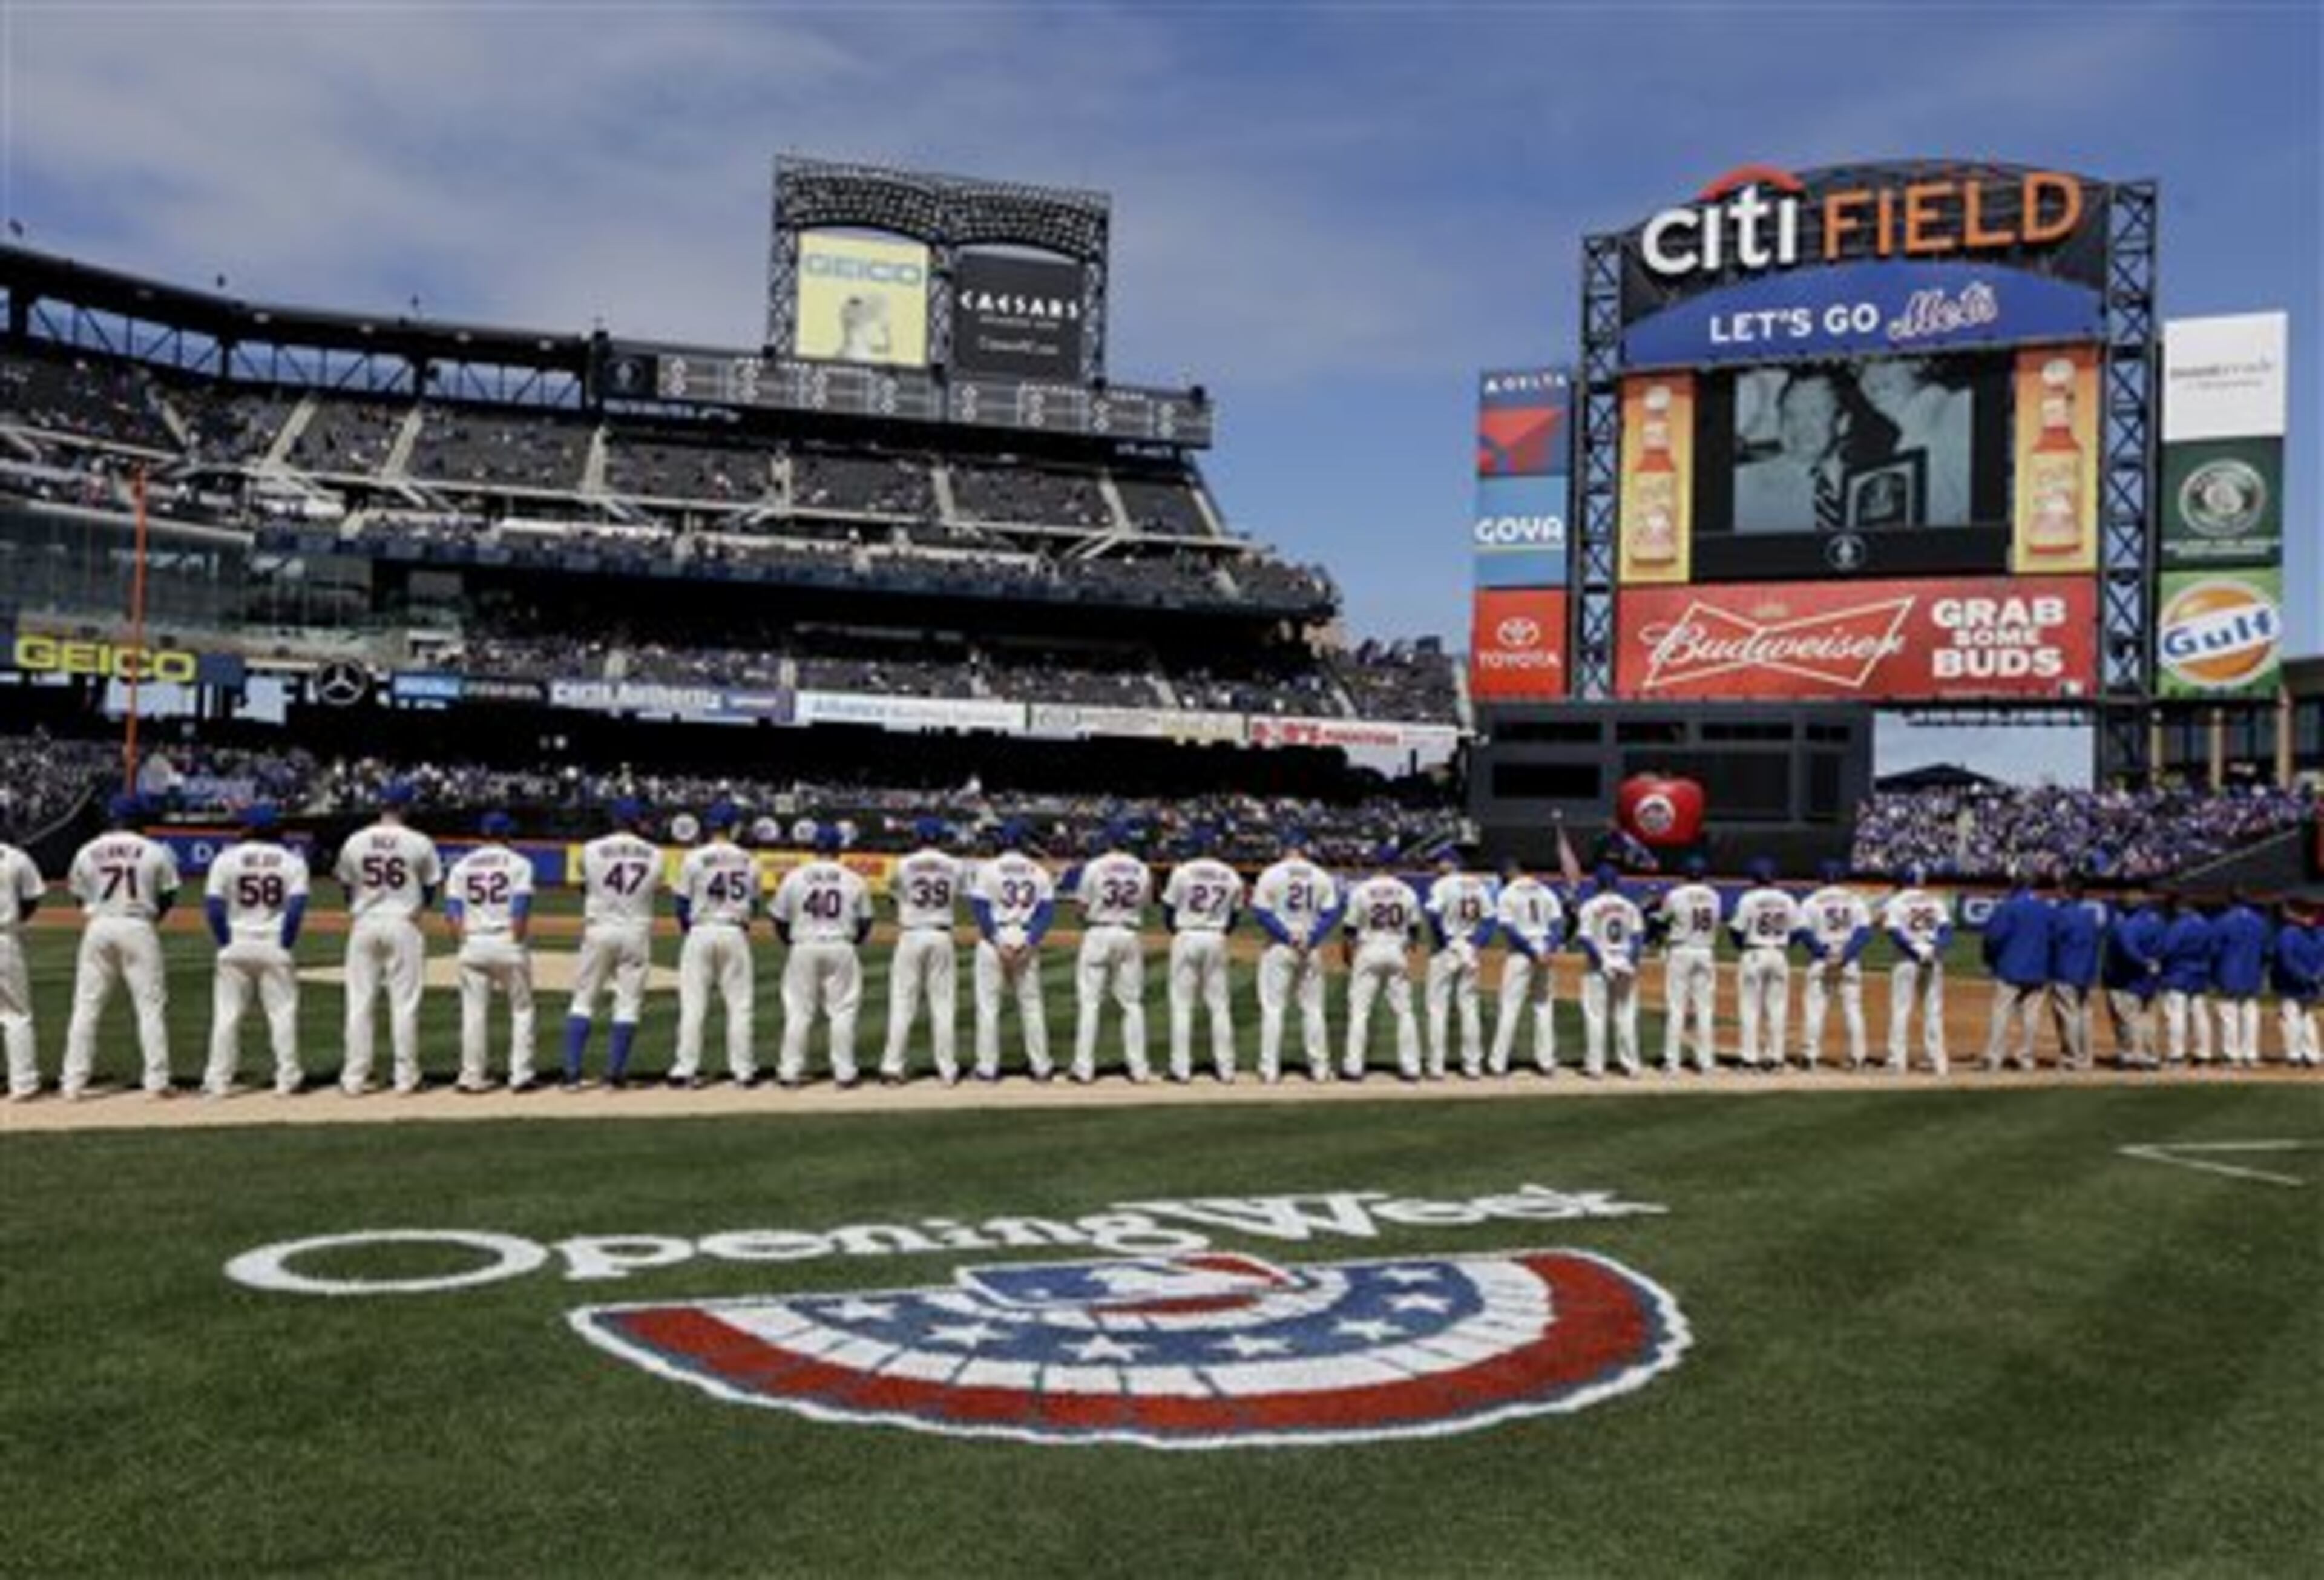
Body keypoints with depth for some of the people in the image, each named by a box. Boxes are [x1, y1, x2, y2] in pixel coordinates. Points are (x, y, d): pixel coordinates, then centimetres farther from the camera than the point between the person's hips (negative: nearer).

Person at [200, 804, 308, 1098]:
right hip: (275, 946, 0)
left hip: (236, 945, 0)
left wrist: (225, 942, 2)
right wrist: (286, 944, -2)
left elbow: (213, 906, -5)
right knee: (283, 1013, 6)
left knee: (226, 1015, 7)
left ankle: (218, 1080, 9)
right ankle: (287, 1079, 6)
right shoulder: (292, 860, 1)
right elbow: (297, 906, -8)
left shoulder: (227, 858, 1)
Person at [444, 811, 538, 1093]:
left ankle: (473, 1077, 8)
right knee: (521, 1009, 8)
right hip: (508, 943, -3)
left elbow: (453, 910, 2)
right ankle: (520, 1075, 4)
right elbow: (521, 909, -10)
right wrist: (519, 943, -4)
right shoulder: (518, 863, 0)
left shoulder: (462, 865, 10)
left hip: (473, 944, 3)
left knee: (474, 1012, 7)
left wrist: (464, 942, 3)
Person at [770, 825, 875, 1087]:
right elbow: (865, 922, 6)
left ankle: (790, 1070, 9)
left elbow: (779, 919, 5)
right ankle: (844, 1072, 7)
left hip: (804, 948, 0)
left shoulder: (794, 877, 0)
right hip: (841, 948, 0)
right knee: (843, 1011, 6)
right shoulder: (854, 881, 1)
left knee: (798, 1011, 8)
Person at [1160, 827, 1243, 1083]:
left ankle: (1182, 1068, 1)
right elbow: (1234, 916, 8)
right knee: (1219, 1006, 9)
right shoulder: (1232, 876, 3)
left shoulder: (1183, 872, -6)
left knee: (1182, 1005, 2)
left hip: (1187, 937, -3)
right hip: (1217, 940, 3)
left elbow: (1168, 909, -1)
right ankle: (1226, 1068, 11)